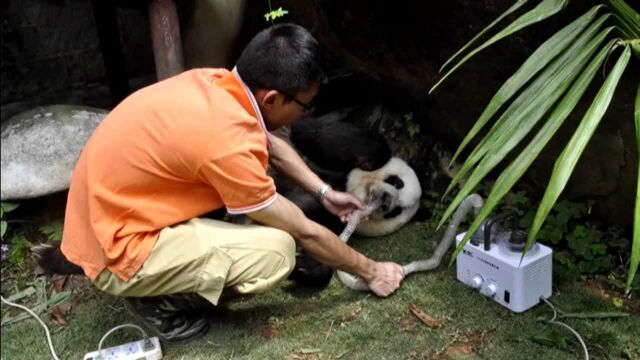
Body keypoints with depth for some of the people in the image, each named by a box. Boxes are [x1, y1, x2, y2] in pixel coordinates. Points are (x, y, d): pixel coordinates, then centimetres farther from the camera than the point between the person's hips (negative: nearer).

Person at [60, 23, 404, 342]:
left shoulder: (216, 83, -5)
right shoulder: (228, 142, -29)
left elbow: (273, 147, 17)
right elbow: (305, 233, -16)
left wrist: (324, 193, 17)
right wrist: (370, 271, -1)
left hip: (109, 214, 9)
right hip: (117, 253, -9)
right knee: (277, 251, -20)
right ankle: (157, 299, 1)